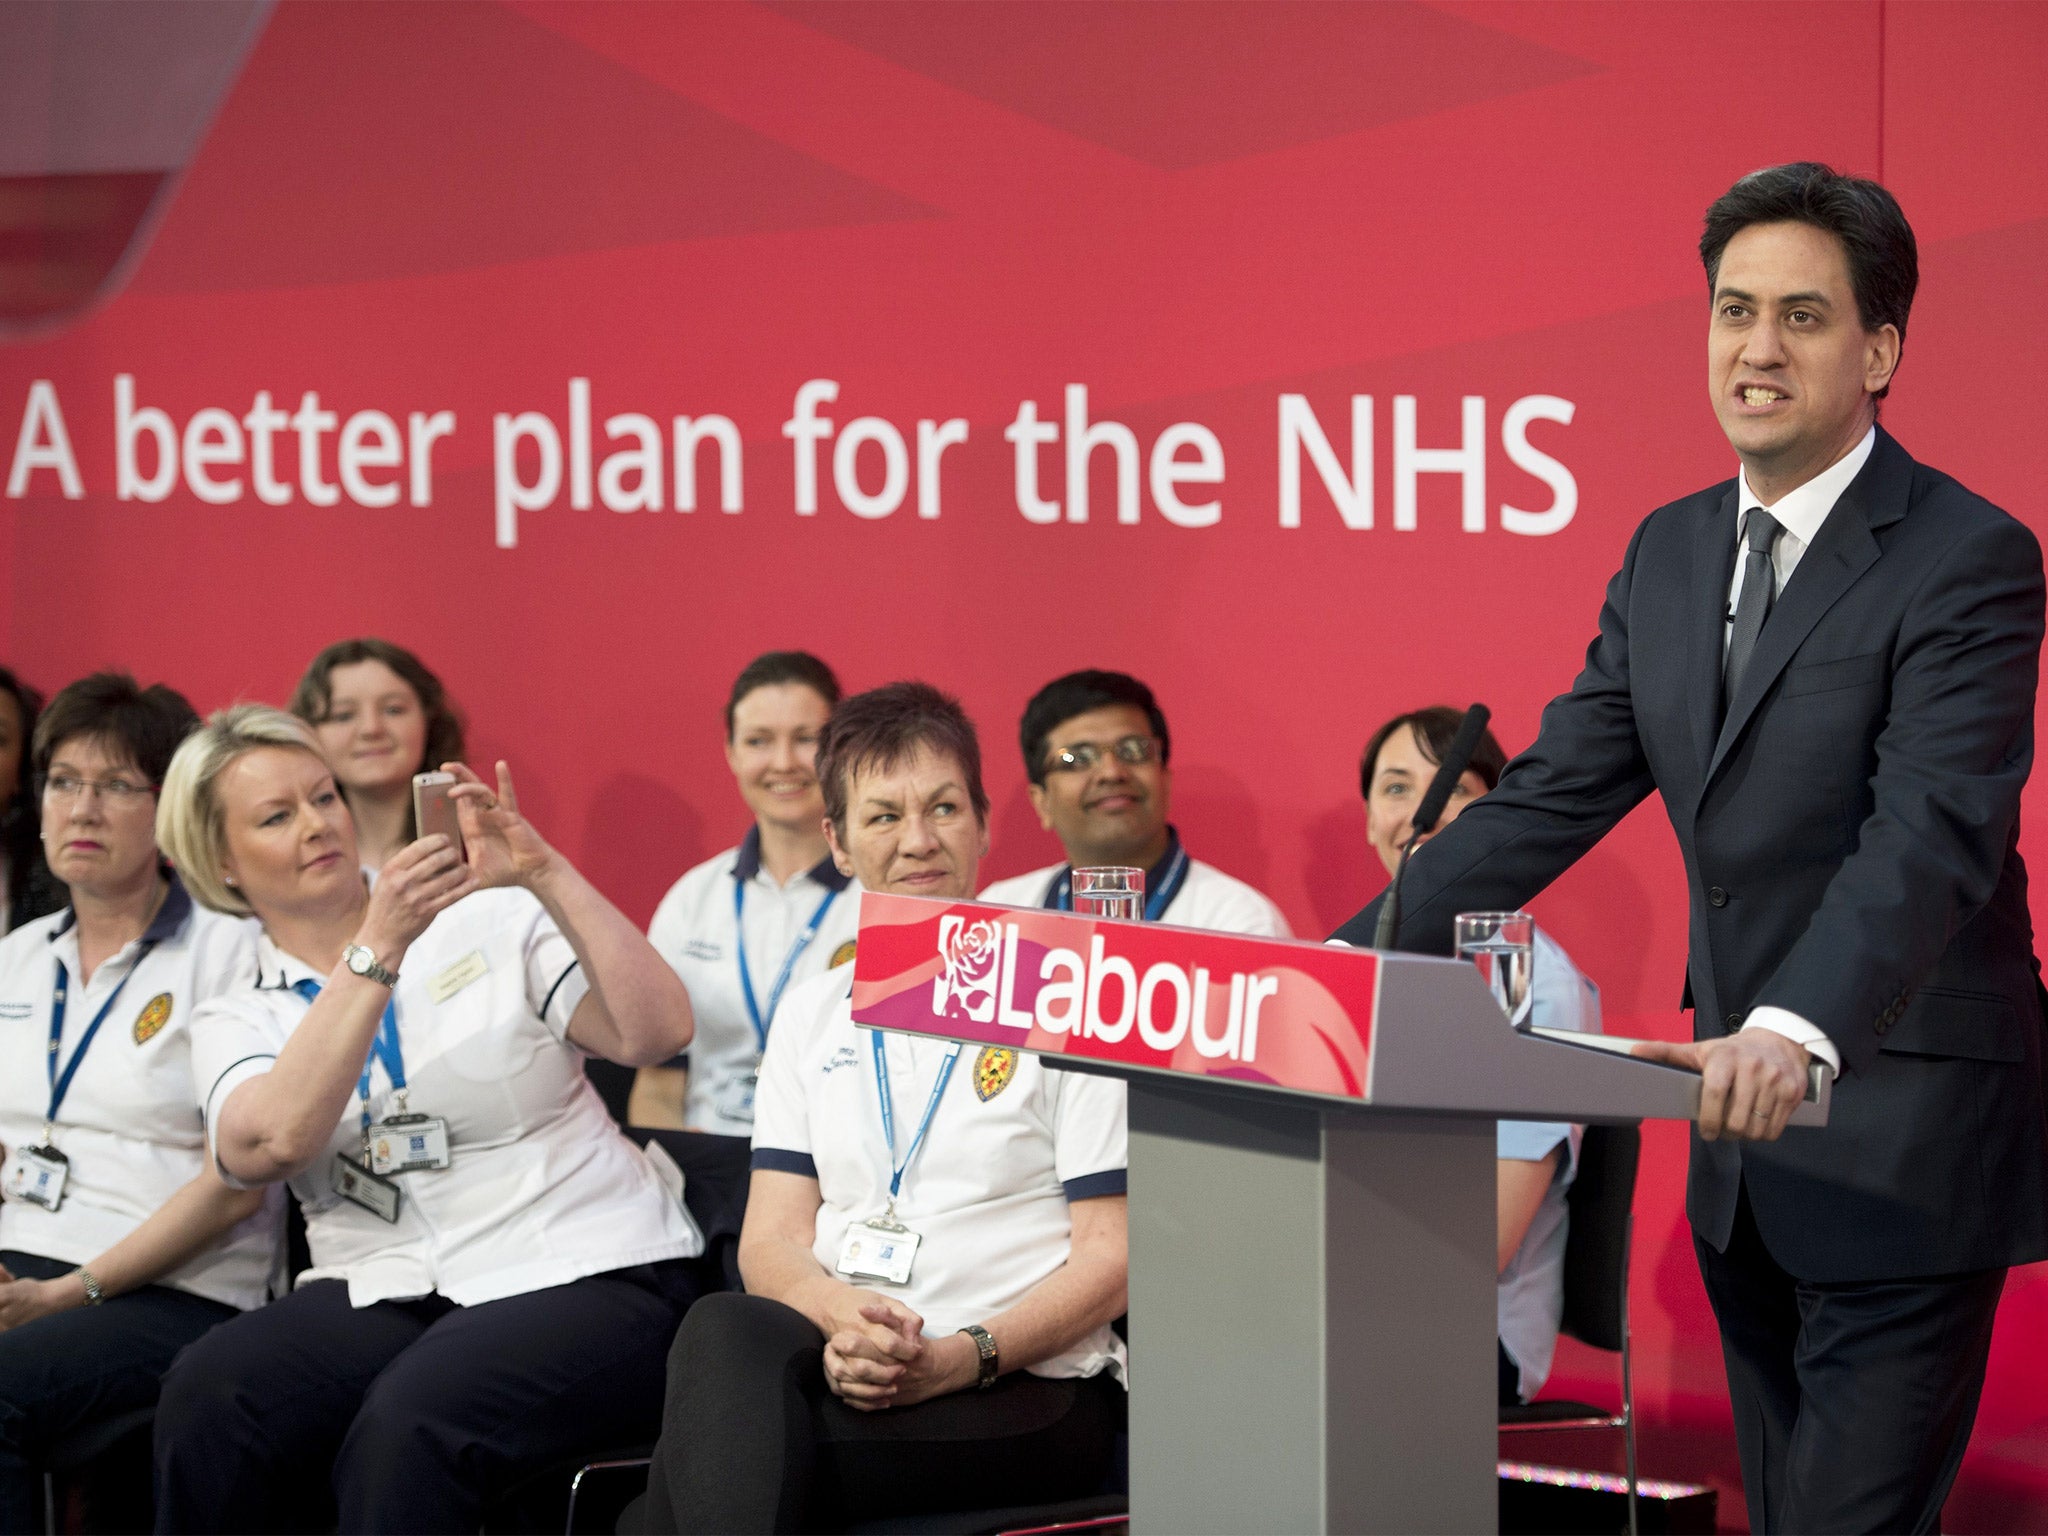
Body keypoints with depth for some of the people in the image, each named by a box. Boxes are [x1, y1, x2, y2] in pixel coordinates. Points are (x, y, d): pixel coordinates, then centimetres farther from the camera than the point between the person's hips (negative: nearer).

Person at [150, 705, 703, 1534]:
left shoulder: (489, 923, 8)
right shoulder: (236, 1021, 12)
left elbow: (659, 1032, -7)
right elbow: (271, 1143, -12)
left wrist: (546, 875, -16)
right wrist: (376, 949, -17)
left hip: (578, 1278, -3)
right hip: (382, 1296, 3)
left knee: (407, 1427, -34)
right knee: (208, 1395, -28)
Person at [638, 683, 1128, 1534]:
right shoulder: (812, 1013, 20)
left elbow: (1111, 1257, 0)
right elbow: (771, 1240, 11)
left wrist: (964, 1356, -18)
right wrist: (841, 1314, -14)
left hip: (1026, 1390, -4)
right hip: (841, 1361, 4)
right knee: (726, 1331, -35)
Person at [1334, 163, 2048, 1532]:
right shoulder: (1672, 552, 10)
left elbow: (1932, 836, -26)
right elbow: (1554, 796, 10)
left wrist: (1794, 1031, -42)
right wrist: (1360, 955, -2)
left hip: (1909, 1147, -8)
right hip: (1748, 1150, 8)